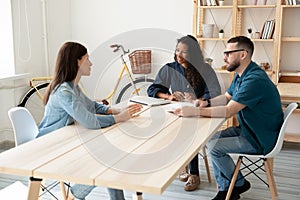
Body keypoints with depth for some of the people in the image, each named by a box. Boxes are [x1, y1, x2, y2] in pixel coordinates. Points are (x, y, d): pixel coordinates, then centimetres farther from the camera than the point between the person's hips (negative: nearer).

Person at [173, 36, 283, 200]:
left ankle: (240, 184, 11)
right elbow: (227, 97, 16)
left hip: (260, 140, -10)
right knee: (210, 139, 1)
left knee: (214, 147, -13)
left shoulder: (254, 80, -28)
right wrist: (207, 102, -4)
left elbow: (228, 111, -32)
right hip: (247, 129, 10)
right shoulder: (240, 74, 6)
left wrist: (194, 111, -29)